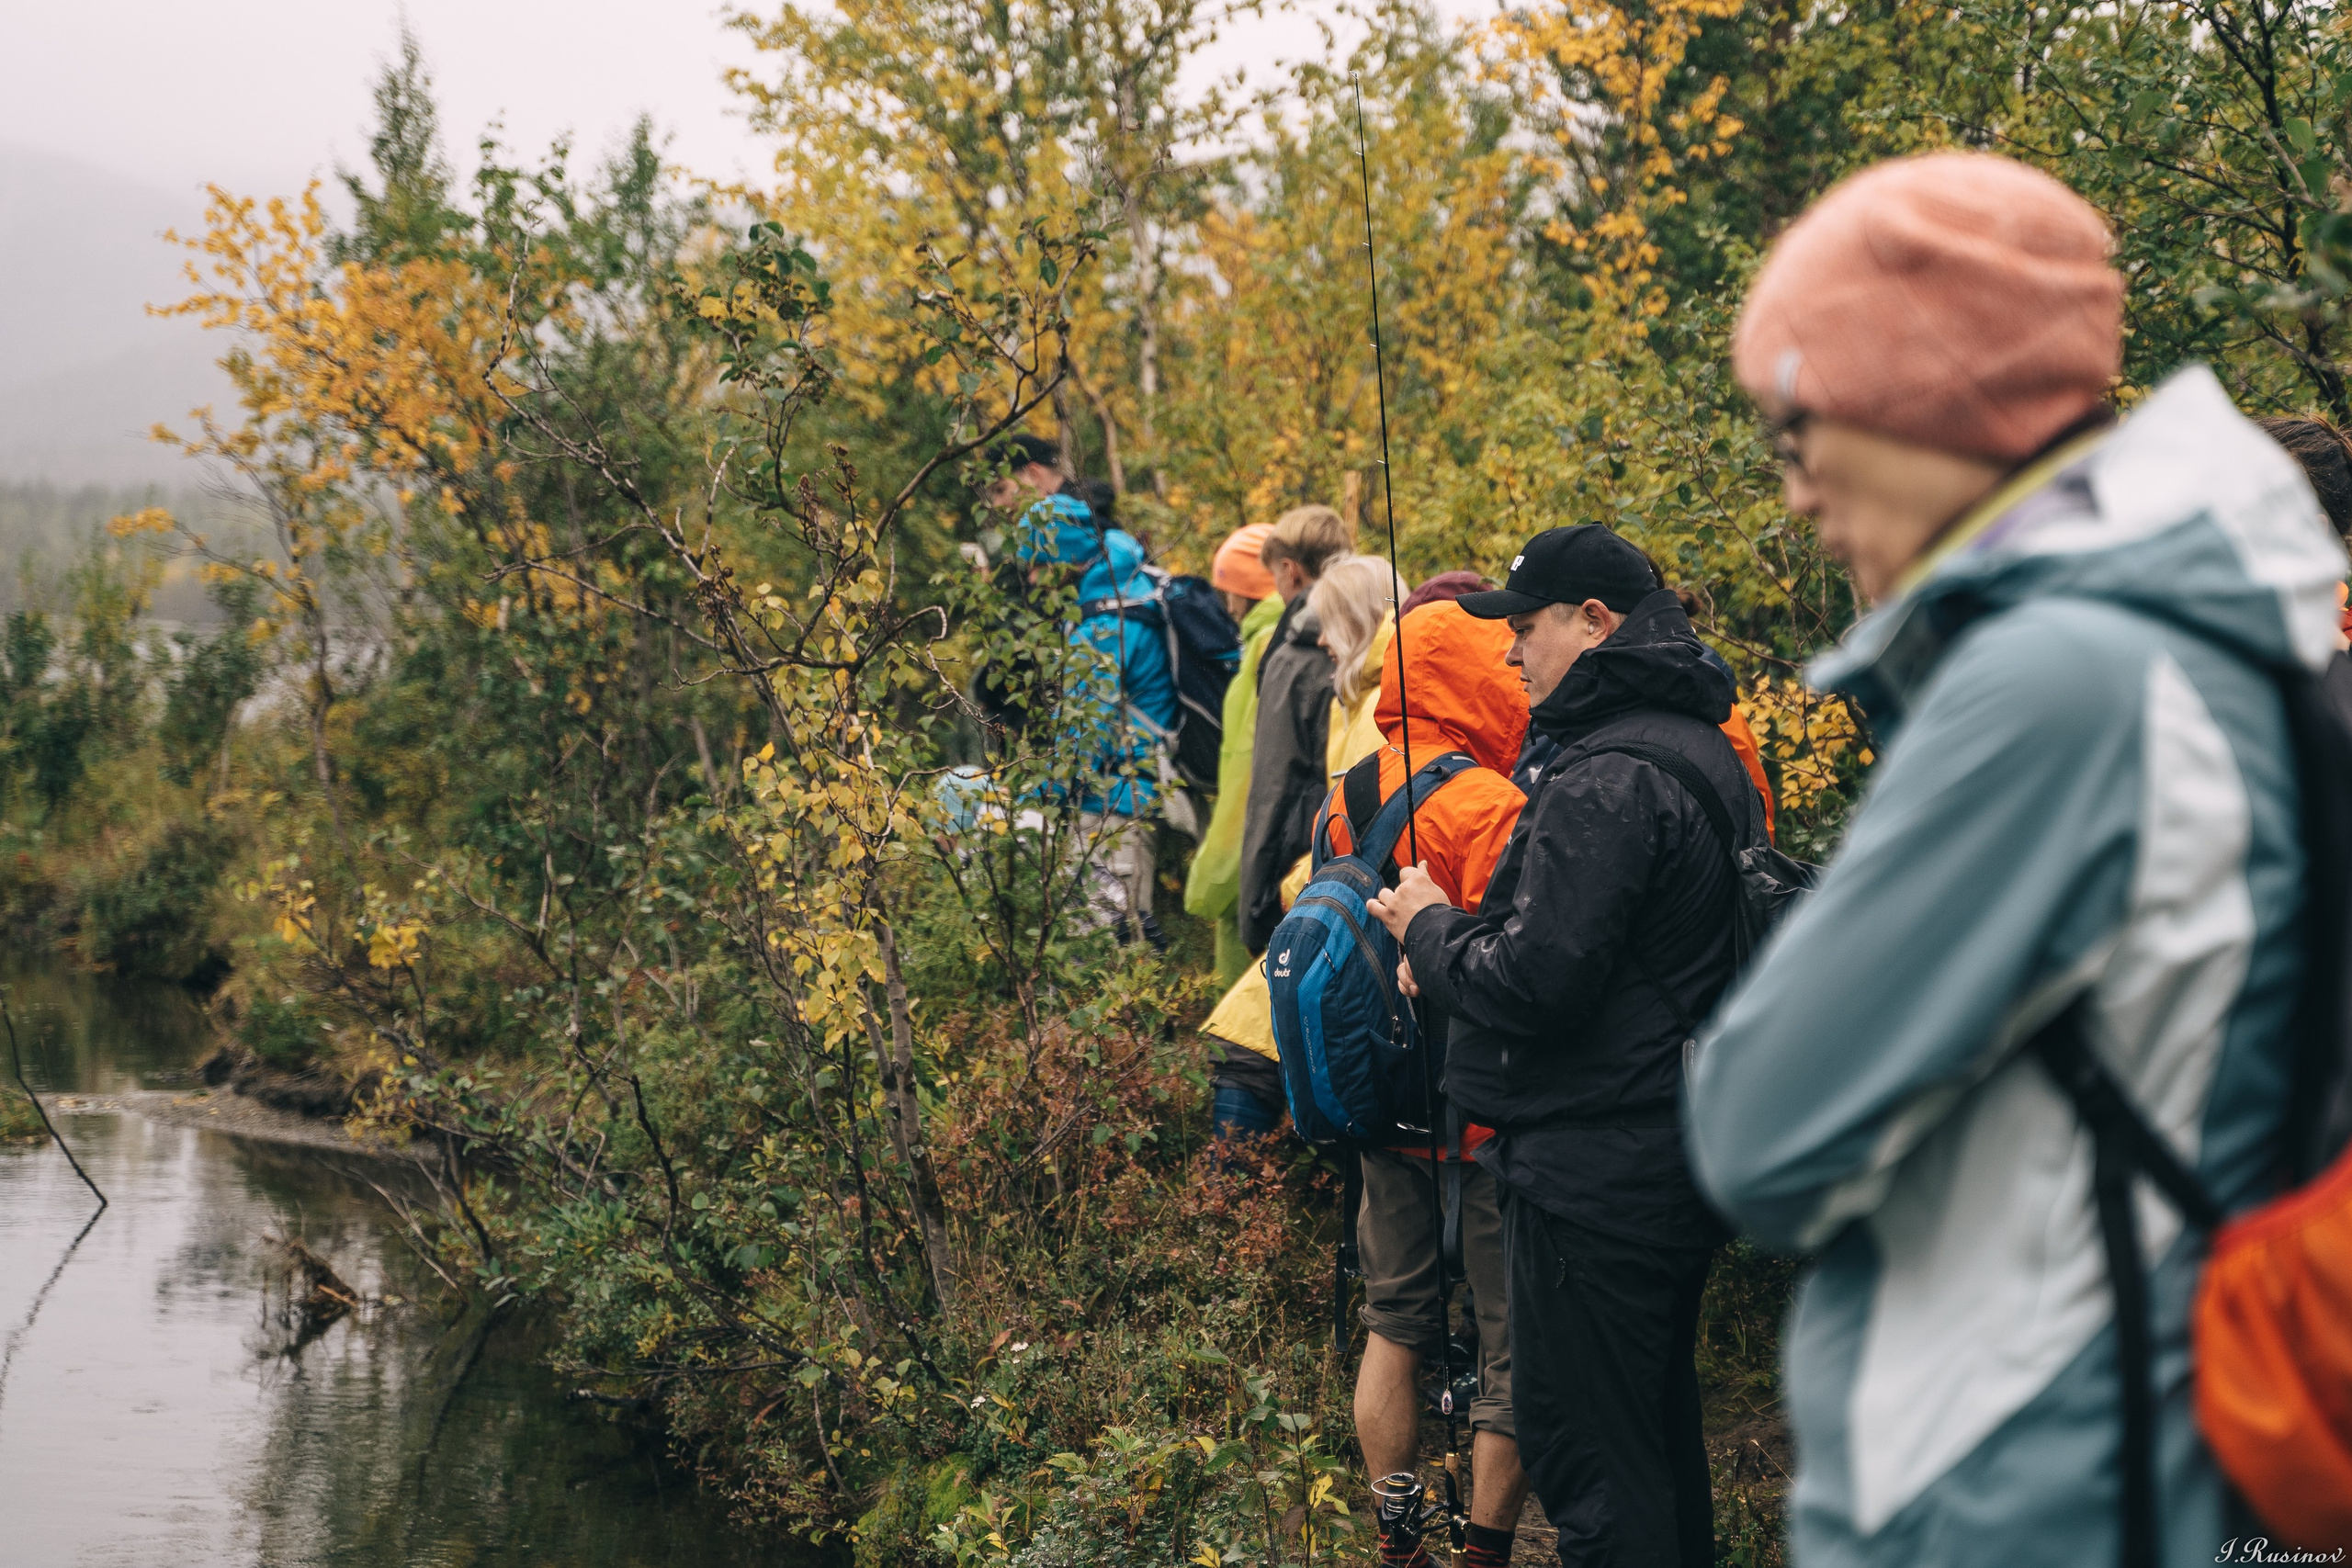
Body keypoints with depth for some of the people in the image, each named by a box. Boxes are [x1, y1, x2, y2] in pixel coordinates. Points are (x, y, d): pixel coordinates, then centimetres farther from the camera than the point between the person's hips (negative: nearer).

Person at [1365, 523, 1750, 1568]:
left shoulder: (1604, 780, -20)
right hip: (1680, 1157, 10)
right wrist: (1455, 943, 8)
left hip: (1593, 1174, -10)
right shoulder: (1699, 747, 13)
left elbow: (1538, 980, -25)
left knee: (1582, 1446, -3)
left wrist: (1429, 928, -7)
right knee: (1657, 1421, 21)